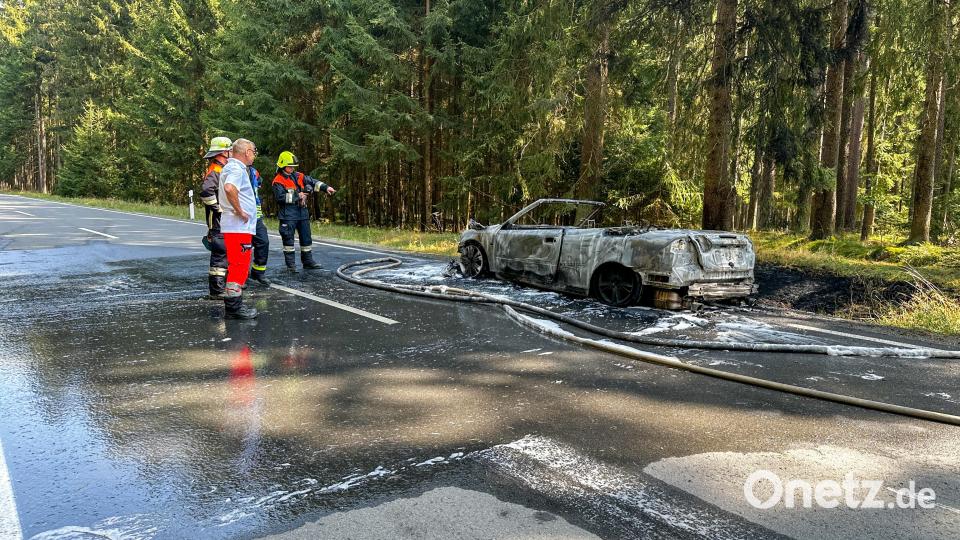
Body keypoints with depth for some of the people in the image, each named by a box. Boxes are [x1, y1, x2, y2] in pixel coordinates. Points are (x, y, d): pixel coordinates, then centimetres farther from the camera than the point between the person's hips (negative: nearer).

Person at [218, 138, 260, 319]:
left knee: (236, 266, 15)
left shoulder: (229, 167, 19)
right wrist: (239, 211, -22)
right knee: (239, 266, -7)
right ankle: (234, 308, -4)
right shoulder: (237, 169, -13)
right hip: (239, 226, -11)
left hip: (233, 227, 11)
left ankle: (233, 306, 21)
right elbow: (229, 188, -33)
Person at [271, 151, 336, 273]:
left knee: (306, 238, 9)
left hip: (302, 212, 6)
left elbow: (313, 182, 8)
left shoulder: (298, 176, 12)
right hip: (288, 214, -6)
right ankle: (291, 264, 4)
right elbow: (280, 197, -16)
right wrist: (297, 196, -14)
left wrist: (326, 187, -6)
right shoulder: (278, 181, -5)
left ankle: (308, 261, 19)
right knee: (288, 239, -2)